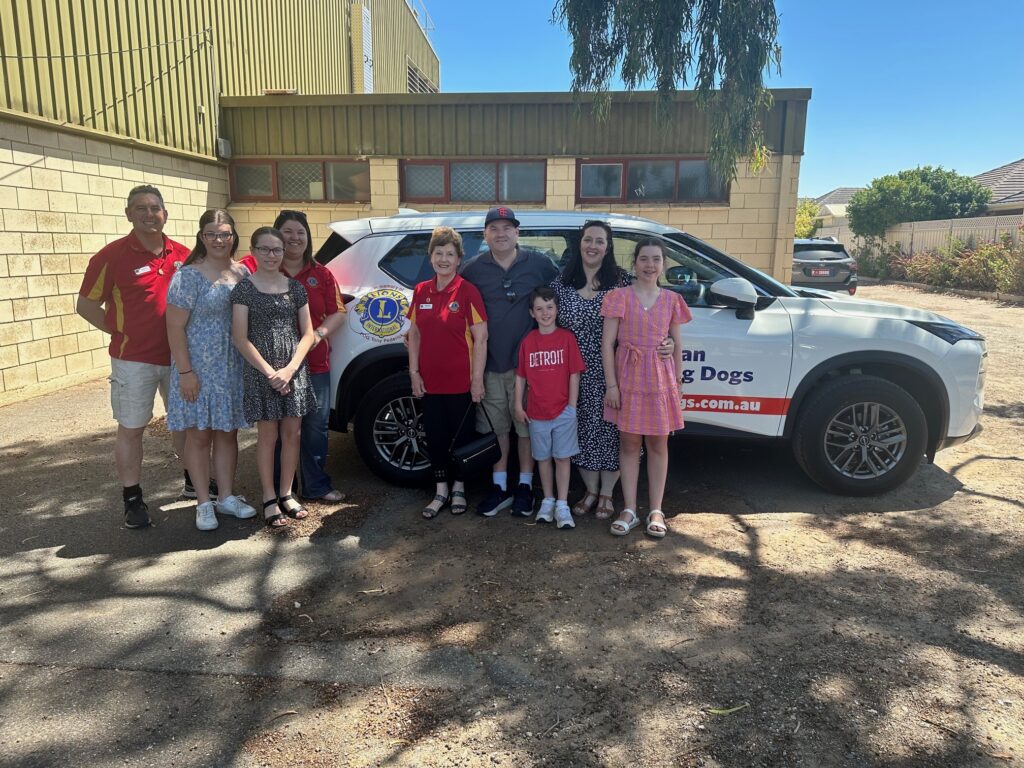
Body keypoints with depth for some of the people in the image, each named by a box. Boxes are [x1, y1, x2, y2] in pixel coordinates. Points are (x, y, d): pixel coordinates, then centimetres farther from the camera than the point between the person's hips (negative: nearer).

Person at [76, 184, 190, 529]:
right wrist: (120, 332, -6)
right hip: (133, 359, -4)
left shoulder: (183, 255, 2)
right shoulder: (113, 256, -8)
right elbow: (86, 305, -3)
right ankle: (132, 500, 17)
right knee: (131, 429, 6)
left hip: (179, 356, 4)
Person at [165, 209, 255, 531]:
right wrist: (185, 371, -16)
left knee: (227, 432, 12)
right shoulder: (188, 276, -9)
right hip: (199, 369, -5)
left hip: (234, 369, 5)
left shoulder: (242, 273, 8)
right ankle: (204, 503, 14)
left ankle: (226, 497, 24)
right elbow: (175, 327, -11)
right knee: (200, 434, 3)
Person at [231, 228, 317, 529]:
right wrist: (270, 372, -13)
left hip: (295, 371, 3)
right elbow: (240, 338, -6)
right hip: (260, 371, -3)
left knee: (291, 433, 7)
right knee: (268, 435, 3)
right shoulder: (245, 288, -1)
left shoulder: (295, 288, 8)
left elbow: (307, 333, 5)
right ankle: (270, 499, 14)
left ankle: (286, 494, 21)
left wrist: (290, 369, -8)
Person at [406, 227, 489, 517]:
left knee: (460, 435, 9)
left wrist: (477, 379, -13)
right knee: (435, 434, 11)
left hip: (460, 381, -4)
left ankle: (458, 489, 27)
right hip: (430, 381, 4)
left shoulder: (467, 291, -8)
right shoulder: (421, 291, 5)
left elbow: (481, 337, -10)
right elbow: (414, 334, 10)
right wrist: (414, 372, 3)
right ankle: (441, 491, 26)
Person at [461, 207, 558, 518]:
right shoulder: (473, 269, 4)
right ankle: (499, 487, 23)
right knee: (495, 426, 10)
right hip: (489, 364, 2)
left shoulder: (539, 263, 1)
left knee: (527, 424, 7)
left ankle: (525, 486, 21)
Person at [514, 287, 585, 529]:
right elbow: (521, 376, 6)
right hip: (537, 411, 2)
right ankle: (548, 501, 26)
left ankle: (562, 506, 9)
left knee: (562, 457, 2)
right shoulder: (528, 341, 3)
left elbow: (574, 374, -4)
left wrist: (572, 406, -6)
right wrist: (518, 405, 2)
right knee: (543, 457, 13)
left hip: (563, 411, -2)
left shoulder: (567, 338, -4)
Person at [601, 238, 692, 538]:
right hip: (628, 377, -2)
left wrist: (677, 381, 5)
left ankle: (656, 511, 18)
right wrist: (611, 384, -10)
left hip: (661, 378, 2)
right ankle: (629, 511, 15)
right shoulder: (620, 297, -3)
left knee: (658, 444, 8)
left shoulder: (671, 300, 5)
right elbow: (607, 343, -5)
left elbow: (677, 345, 10)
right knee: (629, 443, 5)